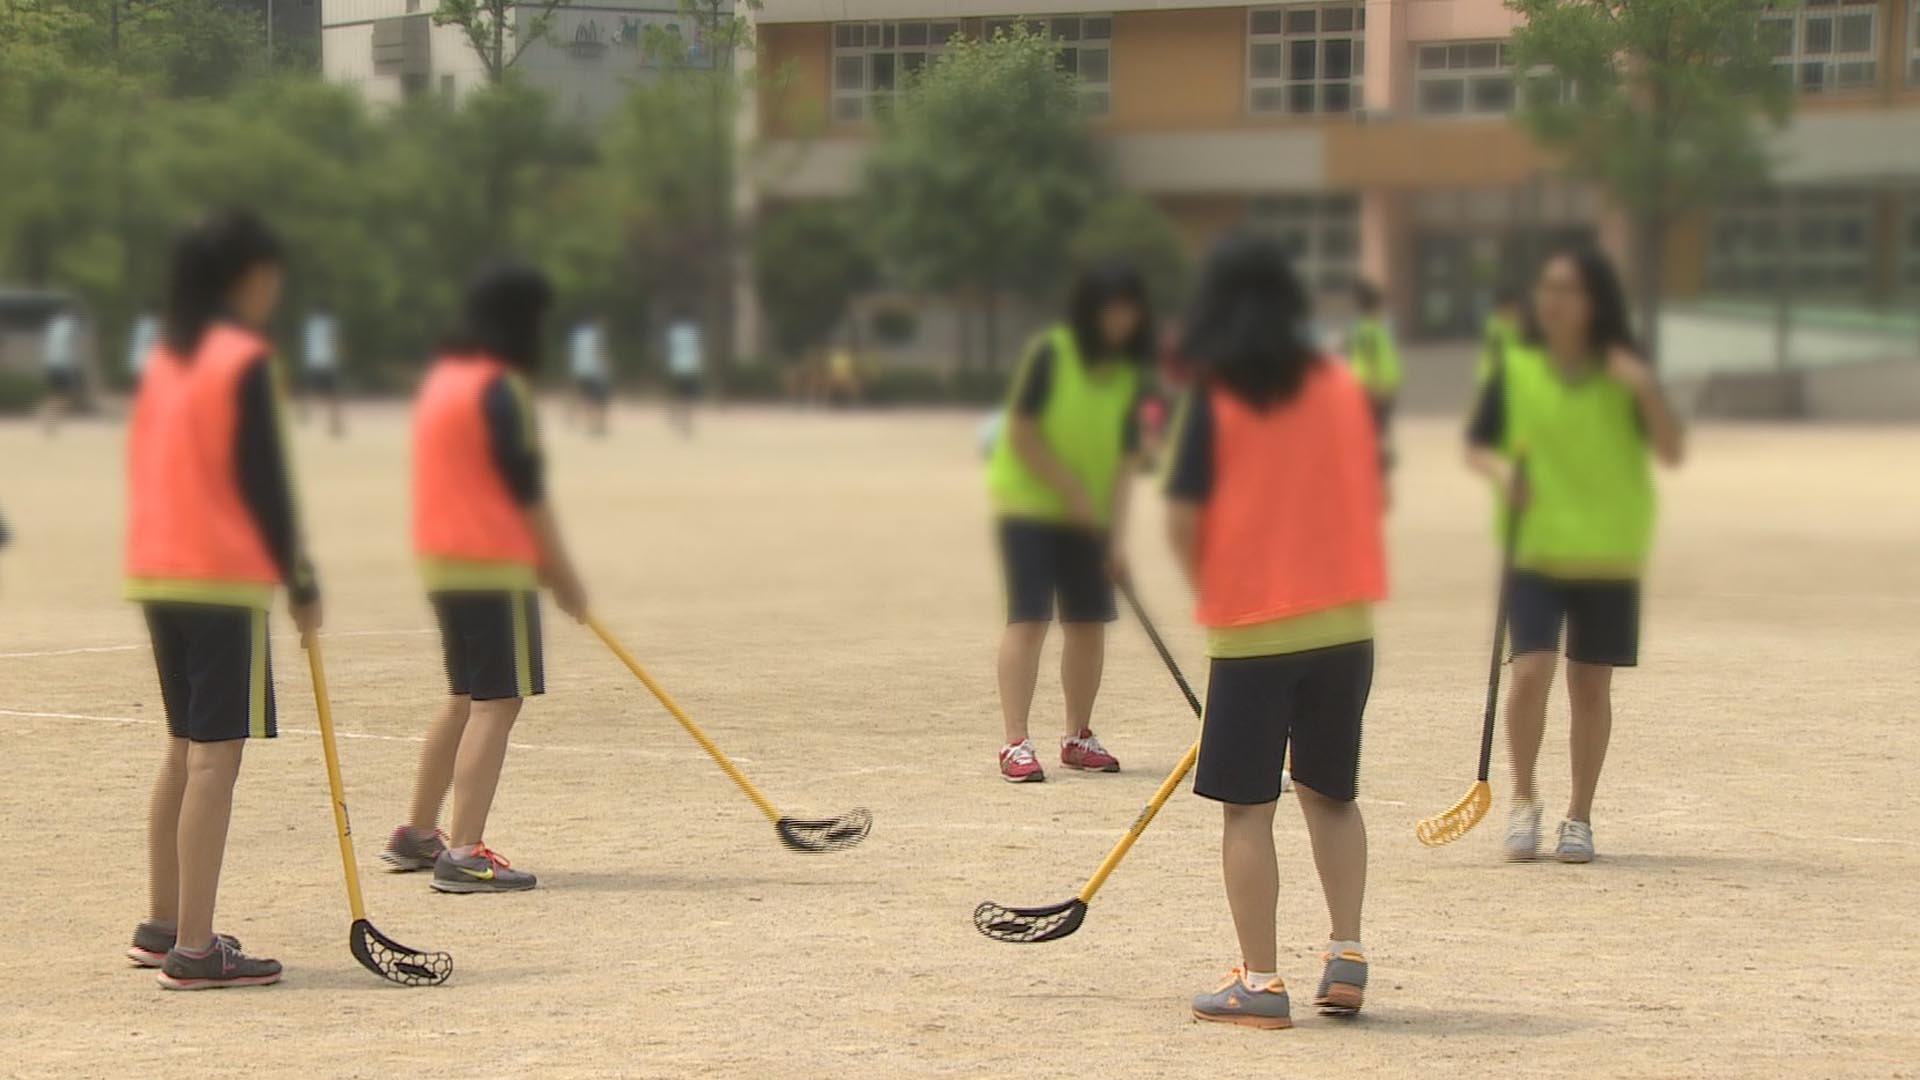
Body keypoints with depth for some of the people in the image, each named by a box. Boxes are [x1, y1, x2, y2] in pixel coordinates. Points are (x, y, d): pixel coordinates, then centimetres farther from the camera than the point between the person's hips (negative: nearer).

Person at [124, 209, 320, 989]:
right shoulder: (245, 361, -11)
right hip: (224, 577, -9)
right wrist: (300, 582, -6)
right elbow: (262, 481, -13)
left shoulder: (165, 355, 13)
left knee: (184, 746, 17)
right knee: (216, 753, -8)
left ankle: (162, 925, 24)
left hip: (157, 571, 9)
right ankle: (193, 949, -11)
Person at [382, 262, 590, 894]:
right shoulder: (499, 388, -14)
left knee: (466, 697, 19)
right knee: (498, 703, -8)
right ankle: (464, 854, -13)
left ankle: (416, 835, 25)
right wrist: (562, 574, -6)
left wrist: (539, 560, 22)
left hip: (442, 558, 10)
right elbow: (526, 490, -14)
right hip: (493, 564, -10)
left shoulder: (441, 378, 15)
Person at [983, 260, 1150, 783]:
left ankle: (1078, 736, 20)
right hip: (1029, 505, -6)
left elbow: (1125, 456, -1)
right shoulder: (1050, 354, -14)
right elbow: (1020, 433, -15)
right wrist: (1072, 490, -16)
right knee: (1028, 619, -11)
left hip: (1087, 517, 6)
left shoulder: (1127, 374, 2)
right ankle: (1016, 744, -12)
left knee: (1089, 622, 6)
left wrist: (1118, 532, -9)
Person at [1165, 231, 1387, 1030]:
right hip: (1344, 618, 4)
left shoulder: (1216, 398, -8)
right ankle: (1345, 954, 10)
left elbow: (1183, 519, -10)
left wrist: (1212, 592, 7)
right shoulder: (1344, 387, 4)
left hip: (1252, 626, -4)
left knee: (1247, 806, 2)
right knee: (1332, 792, 18)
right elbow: (1373, 498, 10)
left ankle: (1260, 980, 1)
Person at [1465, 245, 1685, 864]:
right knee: (1531, 672, -14)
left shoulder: (1624, 375, 1)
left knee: (1591, 685, 6)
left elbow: (1672, 452, -5)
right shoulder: (1516, 371, 2)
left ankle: (1579, 816, 20)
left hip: (1608, 554, 0)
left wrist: (1646, 389, -20)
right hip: (1535, 550, 0)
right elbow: (1477, 444, 9)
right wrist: (1500, 471, -13)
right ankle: (1524, 801, 6)